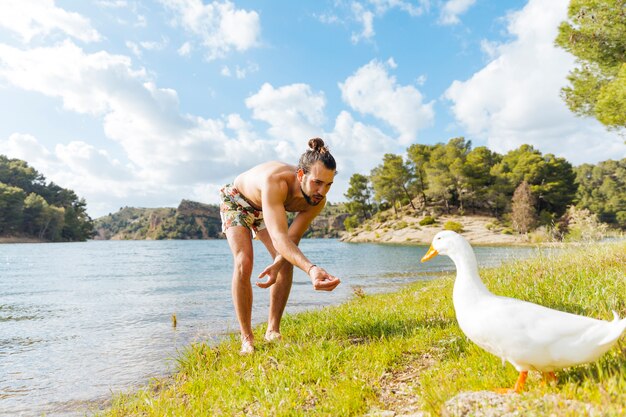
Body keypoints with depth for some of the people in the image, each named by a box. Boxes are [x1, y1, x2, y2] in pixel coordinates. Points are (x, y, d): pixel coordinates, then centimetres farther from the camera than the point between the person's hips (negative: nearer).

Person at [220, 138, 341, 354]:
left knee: (287, 261, -10)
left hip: (265, 207, 5)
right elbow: (279, 238, -55)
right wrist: (311, 269, -70)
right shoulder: (275, 182, -47)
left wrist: (277, 265, -39)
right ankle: (246, 338, -9)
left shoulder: (317, 201, -28)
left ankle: (273, 330, 4)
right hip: (236, 200, -5)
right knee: (243, 263, -21)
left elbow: (292, 240, -20)